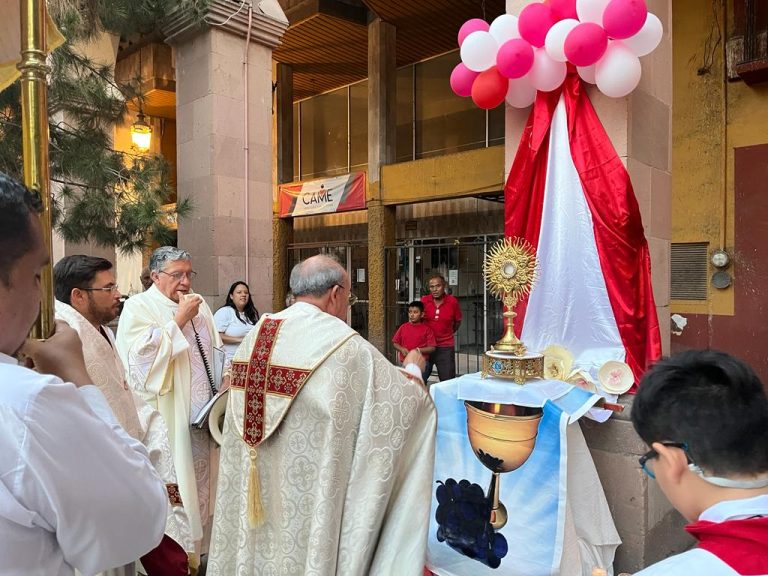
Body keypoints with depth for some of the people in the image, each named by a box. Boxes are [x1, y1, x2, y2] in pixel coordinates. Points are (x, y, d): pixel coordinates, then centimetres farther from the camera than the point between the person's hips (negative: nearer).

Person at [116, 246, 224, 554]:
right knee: (174, 487, 1)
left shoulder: (199, 304, 12)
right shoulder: (138, 307, -8)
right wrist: (179, 319, -19)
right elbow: (143, 357, -21)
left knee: (202, 481, 15)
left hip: (203, 413, 7)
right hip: (168, 416, -6)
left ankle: (200, 545, 30)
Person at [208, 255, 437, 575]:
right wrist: (413, 369, 9)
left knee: (260, 548, 21)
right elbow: (407, 403, -10)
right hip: (311, 491, -5)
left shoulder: (255, 337, 0)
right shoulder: (346, 346, -18)